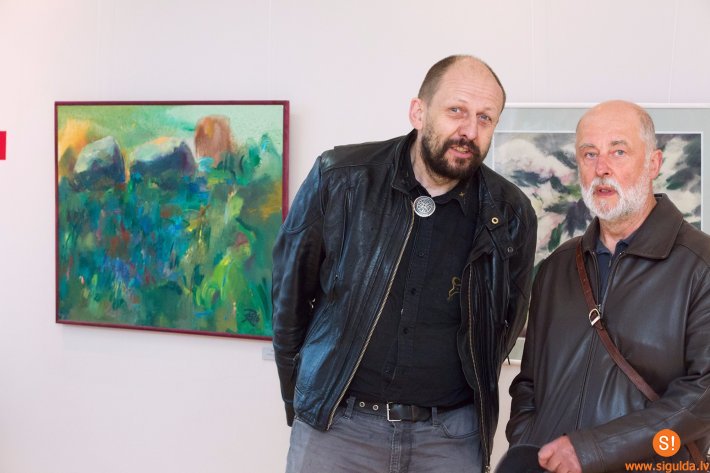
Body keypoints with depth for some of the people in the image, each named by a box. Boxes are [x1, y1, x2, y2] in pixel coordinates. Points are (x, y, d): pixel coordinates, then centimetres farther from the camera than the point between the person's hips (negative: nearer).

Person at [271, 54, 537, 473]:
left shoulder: (511, 214, -2)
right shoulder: (340, 178, -7)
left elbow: (507, 322, 11)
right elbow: (292, 291, 3)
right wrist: (297, 392, 8)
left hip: (451, 437, 1)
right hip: (336, 421, -1)